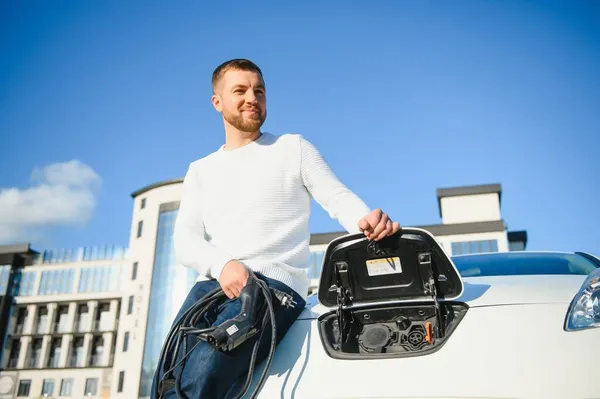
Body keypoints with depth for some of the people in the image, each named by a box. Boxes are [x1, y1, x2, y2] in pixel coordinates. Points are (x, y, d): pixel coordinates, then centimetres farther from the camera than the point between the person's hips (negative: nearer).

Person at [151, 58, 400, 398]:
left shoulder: (293, 148, 14)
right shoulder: (200, 171, 21)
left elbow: (339, 198, 4)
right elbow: (184, 242, 10)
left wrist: (368, 221, -21)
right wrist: (222, 265, -13)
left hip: (275, 283, -4)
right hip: (212, 285, 4)